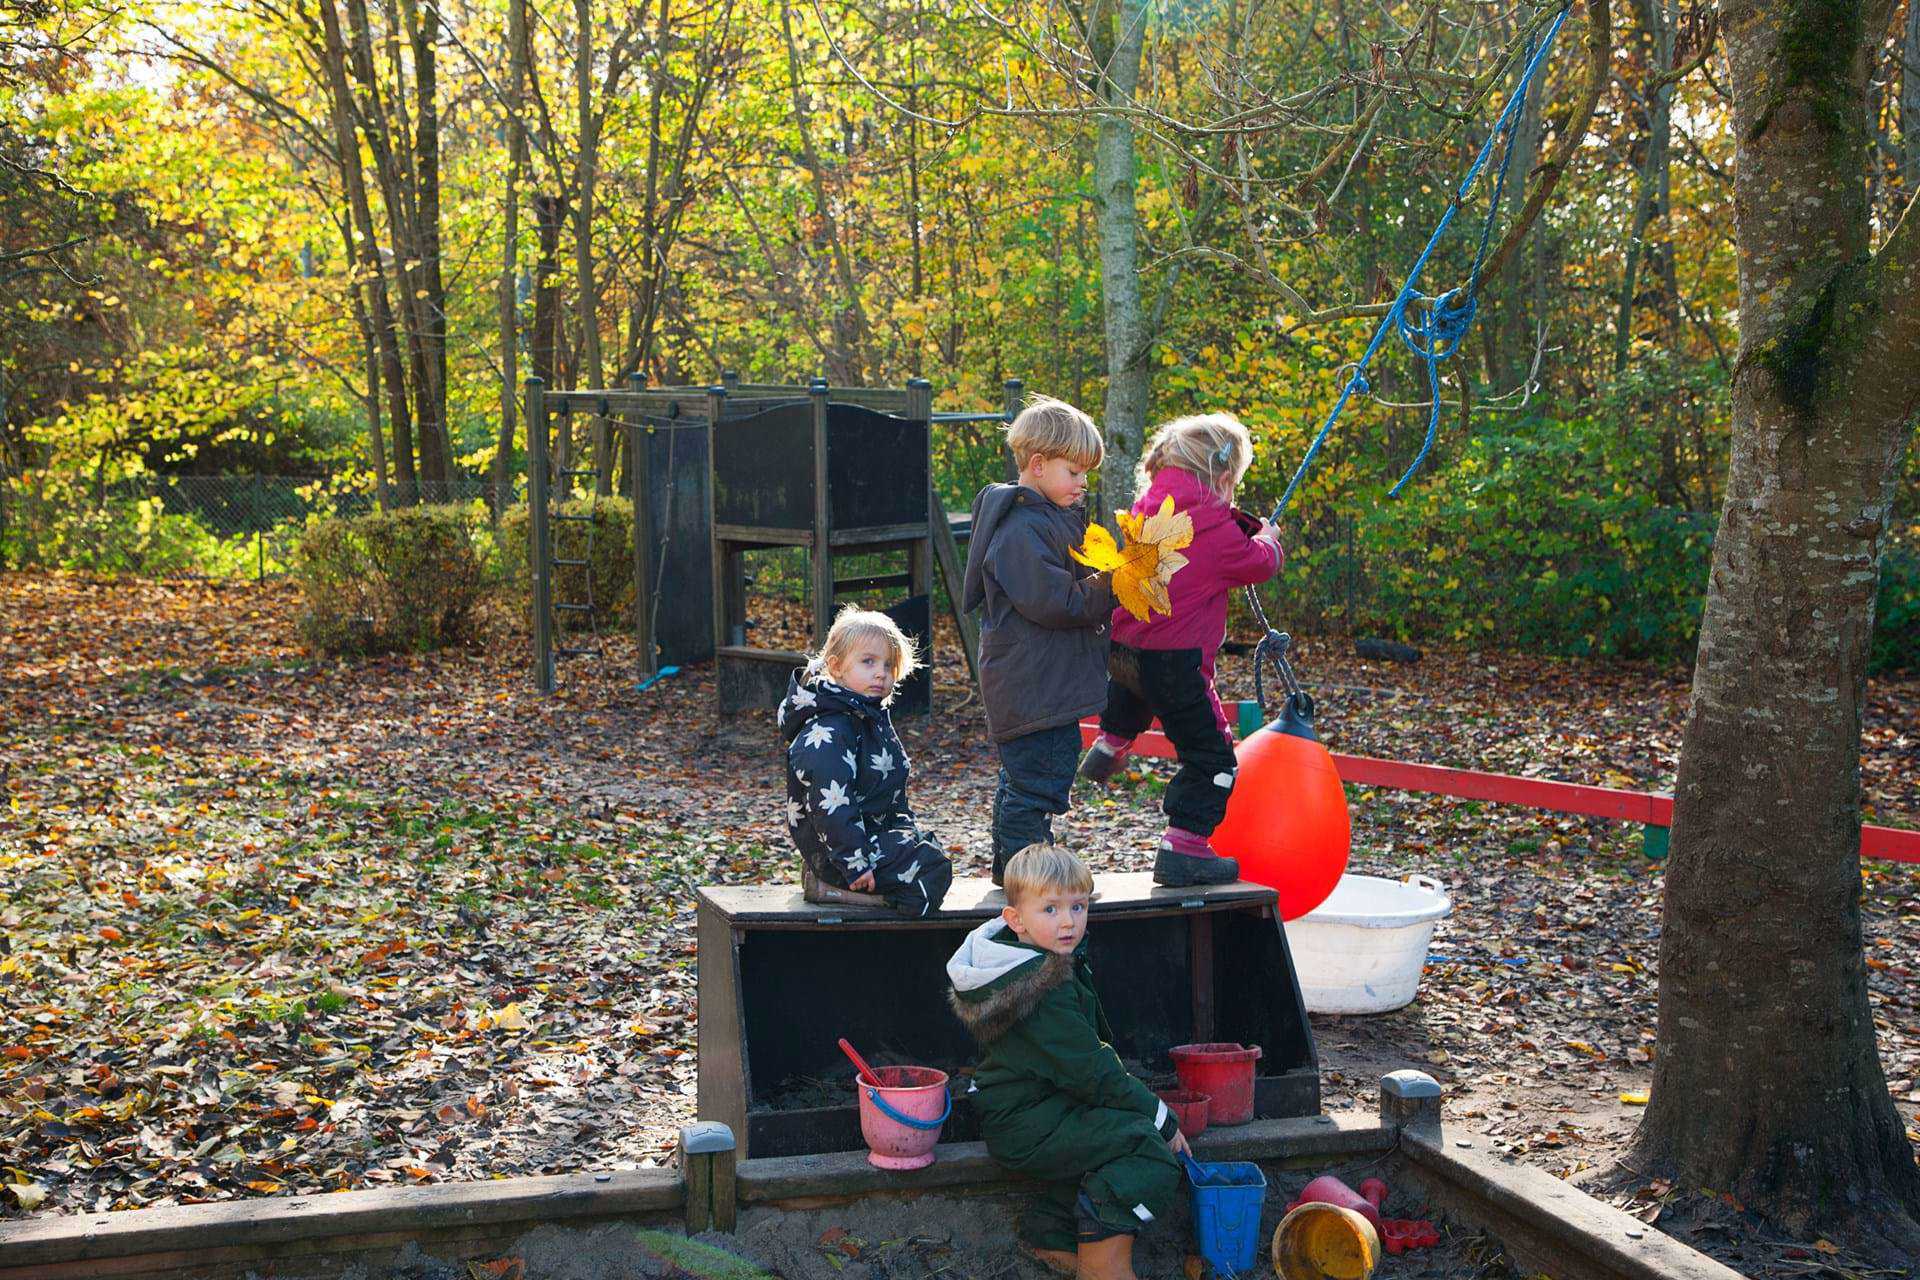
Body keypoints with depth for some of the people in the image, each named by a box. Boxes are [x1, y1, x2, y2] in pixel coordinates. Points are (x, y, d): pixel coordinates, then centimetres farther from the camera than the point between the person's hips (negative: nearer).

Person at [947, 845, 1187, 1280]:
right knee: (1146, 1143, -19)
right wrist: (1163, 1121, -13)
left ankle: (1052, 1233, 18)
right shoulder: (1048, 991, -22)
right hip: (1027, 1126, -11)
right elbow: (1090, 1074, -21)